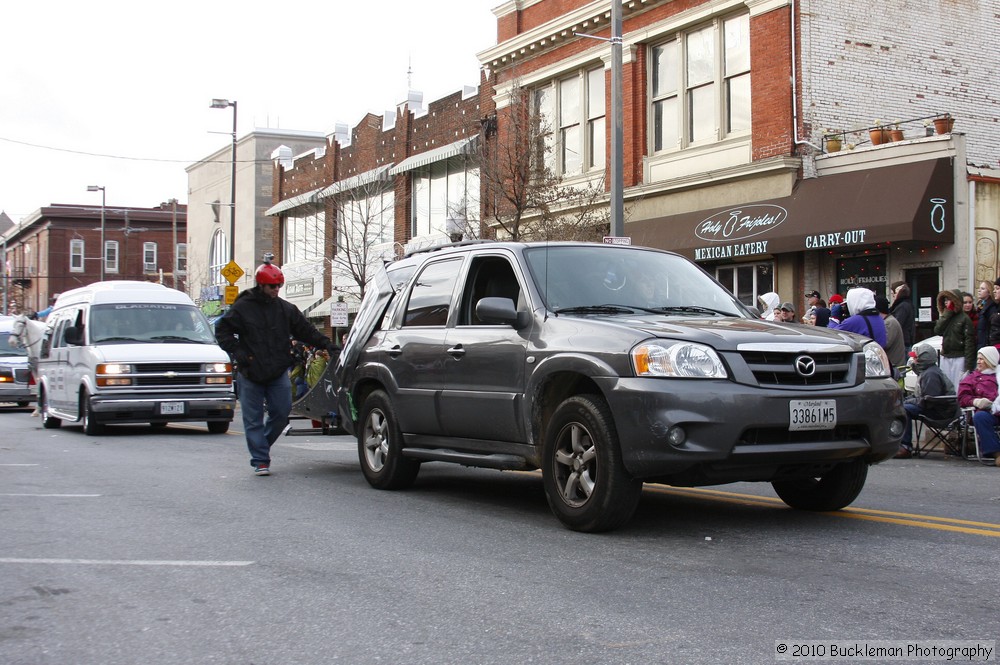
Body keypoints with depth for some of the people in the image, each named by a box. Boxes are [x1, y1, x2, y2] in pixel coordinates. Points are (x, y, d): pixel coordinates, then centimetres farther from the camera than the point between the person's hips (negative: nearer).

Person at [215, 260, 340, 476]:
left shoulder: (285, 309, 7)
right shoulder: (242, 308, -2)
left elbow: (306, 330, 11)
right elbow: (222, 330, 2)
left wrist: (326, 344, -1)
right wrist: (237, 351, -10)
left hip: (278, 373, 3)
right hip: (251, 374, -3)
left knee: (281, 412, 2)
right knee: (253, 419, -1)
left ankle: (261, 446, 24)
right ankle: (260, 460, 5)